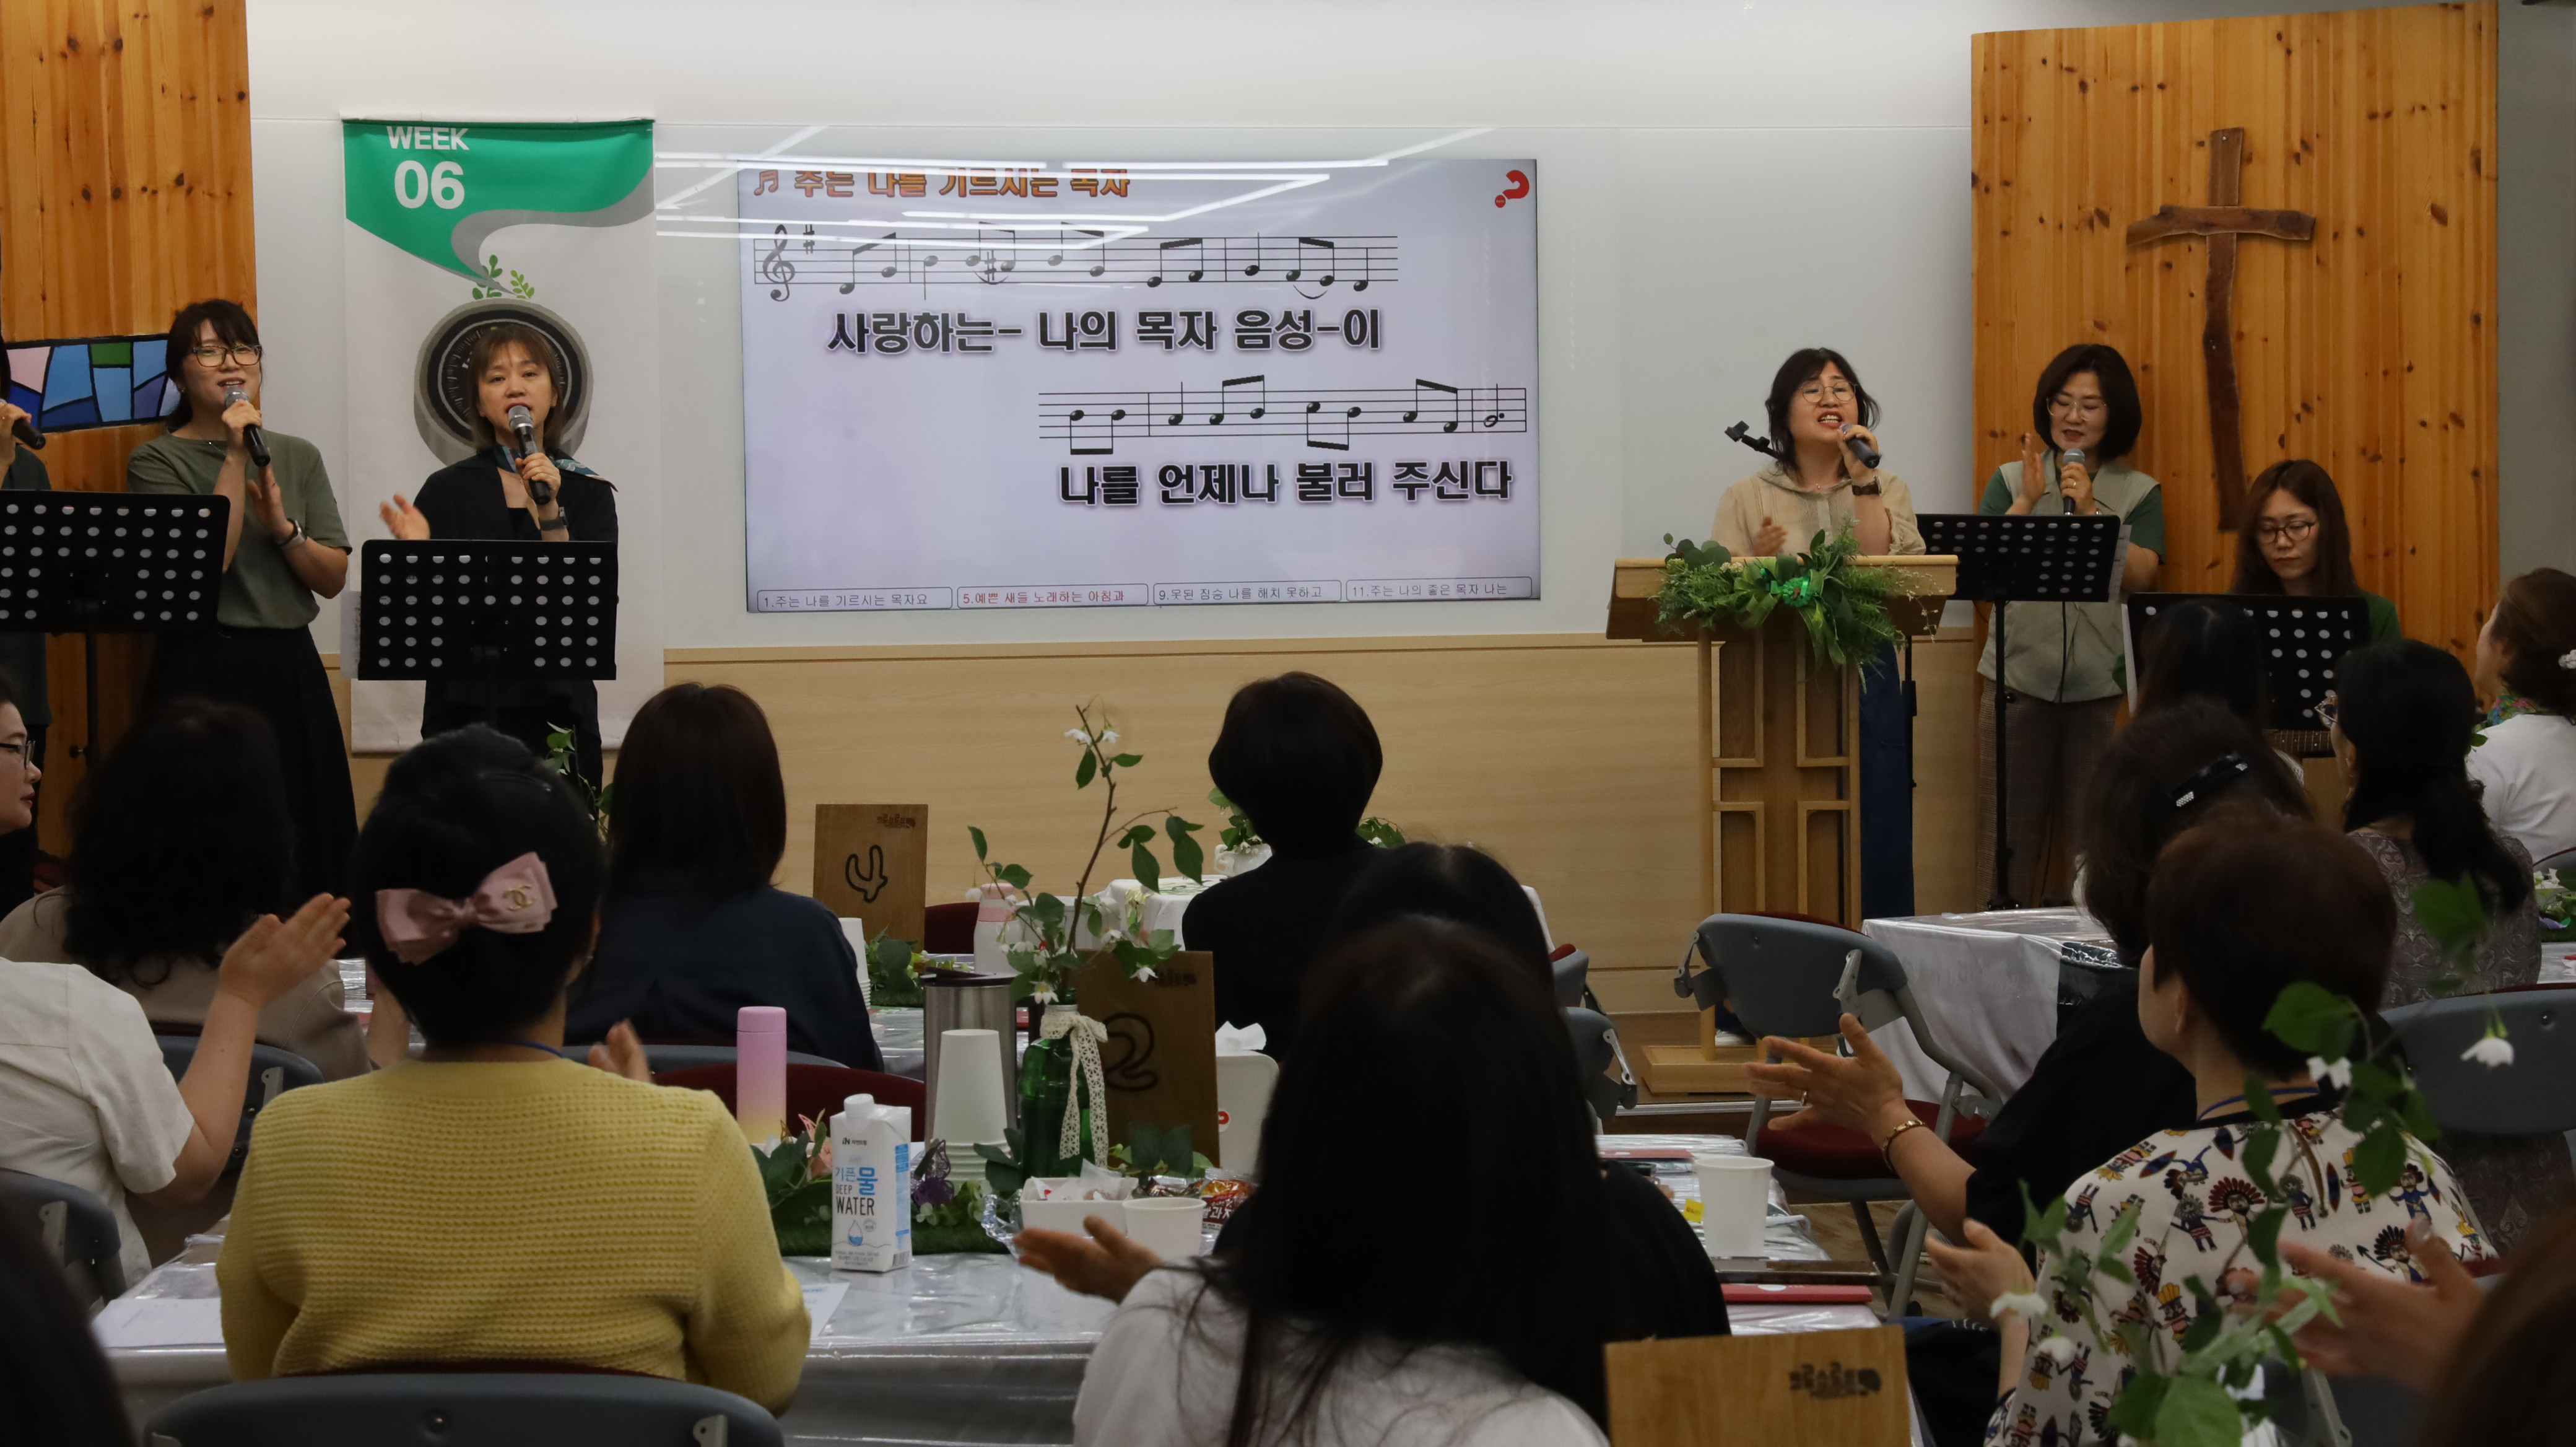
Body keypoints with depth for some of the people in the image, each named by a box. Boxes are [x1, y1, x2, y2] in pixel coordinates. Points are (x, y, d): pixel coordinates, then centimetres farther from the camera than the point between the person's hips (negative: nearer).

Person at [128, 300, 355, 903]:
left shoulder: (298, 457, 12)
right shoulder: (156, 462, -1)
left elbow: (334, 578, 7)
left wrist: (282, 527, -11)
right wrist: (235, 457, -13)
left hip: (291, 671, 4)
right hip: (204, 673, -4)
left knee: (305, 847, 2)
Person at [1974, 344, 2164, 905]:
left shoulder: (2140, 493, 6)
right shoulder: (2011, 480, 9)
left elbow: (2139, 578, -8)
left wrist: (2089, 510, -15)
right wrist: (2028, 499, -13)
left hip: (2102, 685, 0)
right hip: (2019, 679, 1)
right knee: (2009, 833, 0)